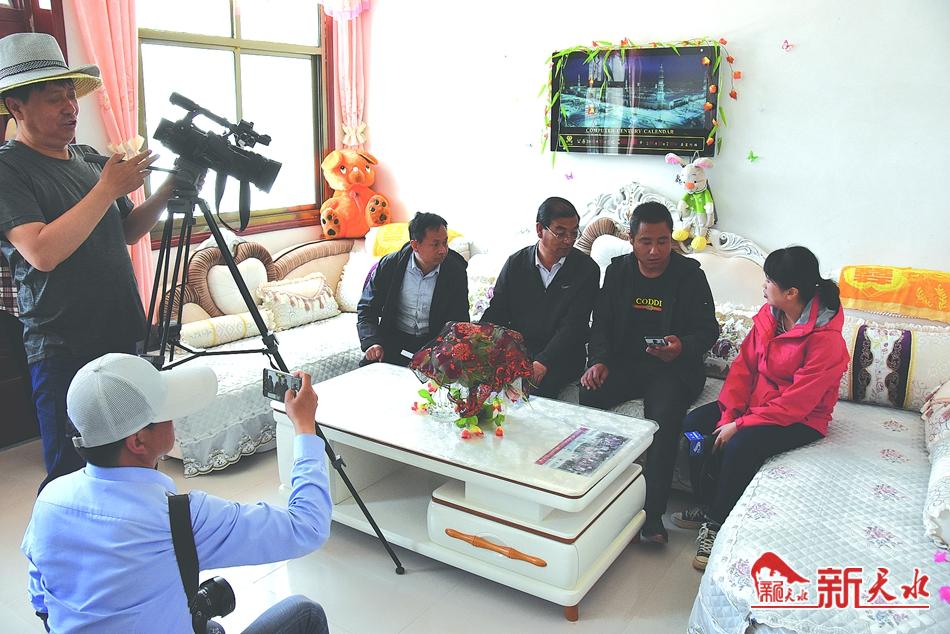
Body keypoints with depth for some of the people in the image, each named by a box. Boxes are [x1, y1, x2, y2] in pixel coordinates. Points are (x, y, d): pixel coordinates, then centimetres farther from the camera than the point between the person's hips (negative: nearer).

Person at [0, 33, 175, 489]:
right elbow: (42, 252, -22)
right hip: (64, 351, -6)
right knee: (72, 477, 2)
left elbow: (126, 231, 19)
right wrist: (107, 189, -19)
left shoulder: (90, 158, 12)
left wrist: (166, 193, 2)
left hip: (121, 337, 6)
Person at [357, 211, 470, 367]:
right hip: (394, 340, 0)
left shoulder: (456, 272, -4)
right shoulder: (389, 265, -5)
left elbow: (459, 320, 1)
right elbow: (366, 308, 2)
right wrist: (372, 342, -14)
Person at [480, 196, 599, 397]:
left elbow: (574, 326, -11)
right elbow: (496, 312, 7)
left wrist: (542, 363, -25)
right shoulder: (516, 263, 7)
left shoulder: (587, 269, -2)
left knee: (535, 387, -33)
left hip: (560, 356, -3)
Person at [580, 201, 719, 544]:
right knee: (589, 393, -27)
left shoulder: (689, 274, -1)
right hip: (624, 362, 3)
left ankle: (652, 514, -26)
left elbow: (707, 330, -1)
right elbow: (601, 322, 7)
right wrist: (599, 360, -11)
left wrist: (682, 348, -24)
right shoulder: (617, 270, 8)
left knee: (665, 416, -32)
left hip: (673, 367, -2)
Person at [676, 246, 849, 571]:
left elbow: (796, 402, -25)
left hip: (801, 419, -7)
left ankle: (718, 524, -10)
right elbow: (744, 365, -1)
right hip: (756, 401, 7)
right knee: (695, 423, -11)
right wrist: (729, 415, -12)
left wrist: (740, 425, -24)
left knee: (741, 445, -32)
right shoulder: (768, 315, -3)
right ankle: (709, 506, 4)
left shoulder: (826, 339, -25)